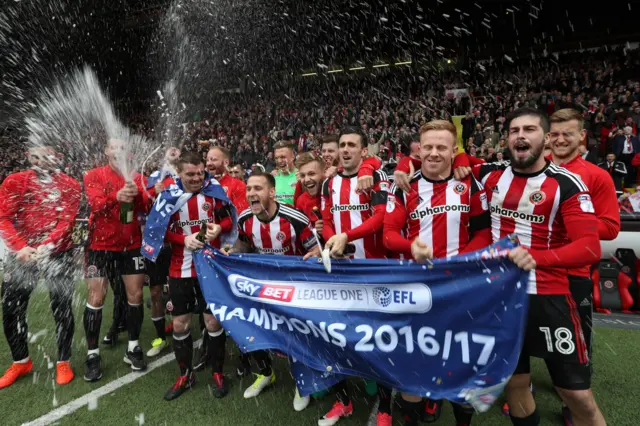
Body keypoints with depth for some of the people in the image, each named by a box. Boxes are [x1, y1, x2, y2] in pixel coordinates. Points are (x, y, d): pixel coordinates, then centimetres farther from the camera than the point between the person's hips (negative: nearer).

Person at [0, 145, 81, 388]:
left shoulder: (70, 186, -1)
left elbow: (67, 221, -11)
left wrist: (47, 246, -25)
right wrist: (20, 246, -19)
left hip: (58, 255, -2)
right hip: (21, 255, 3)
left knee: (62, 309, 3)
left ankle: (63, 362, 20)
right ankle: (21, 362, 30)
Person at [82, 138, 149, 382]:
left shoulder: (136, 177, 5)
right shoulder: (93, 176, -2)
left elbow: (145, 206, -7)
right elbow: (95, 204, -19)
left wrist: (135, 194, -29)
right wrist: (117, 197, -39)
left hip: (131, 245, 3)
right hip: (101, 245, -2)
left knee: (135, 295, 5)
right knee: (96, 299, 0)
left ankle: (133, 348, 20)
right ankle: (92, 354, 12)